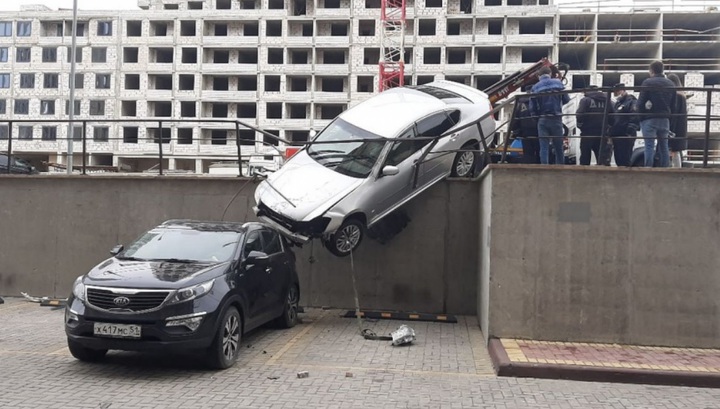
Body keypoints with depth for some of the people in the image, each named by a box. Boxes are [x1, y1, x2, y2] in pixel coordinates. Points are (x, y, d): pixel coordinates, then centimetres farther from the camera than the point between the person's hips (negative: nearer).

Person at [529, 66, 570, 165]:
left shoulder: (535, 87, -2)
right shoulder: (558, 83, 1)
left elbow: (532, 107, -5)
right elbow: (566, 99, 5)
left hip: (543, 120, -1)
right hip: (556, 119, 1)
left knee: (544, 147, 0)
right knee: (558, 147, 10)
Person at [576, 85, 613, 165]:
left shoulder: (585, 100, -6)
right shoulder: (606, 100, 8)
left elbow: (579, 115, -17)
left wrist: (580, 125, -1)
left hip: (587, 134, -4)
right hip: (602, 135, 4)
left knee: (585, 160, 4)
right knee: (603, 160, 7)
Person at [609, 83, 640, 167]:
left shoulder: (632, 102, -5)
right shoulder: (617, 104, 25)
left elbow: (634, 118, -17)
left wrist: (631, 132, -26)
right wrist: (611, 133, 19)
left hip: (626, 136, -9)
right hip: (616, 136, 9)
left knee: (625, 160, -11)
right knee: (618, 160, 11)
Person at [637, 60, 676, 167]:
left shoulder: (647, 82, -8)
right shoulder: (671, 84, 11)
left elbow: (640, 102, -11)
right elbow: (673, 103, 11)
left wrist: (640, 116, 0)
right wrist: (667, 113, 16)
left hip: (649, 119, -5)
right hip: (665, 119, 5)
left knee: (649, 146, -7)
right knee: (663, 146, 9)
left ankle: (648, 168, -11)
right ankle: (665, 169, 10)